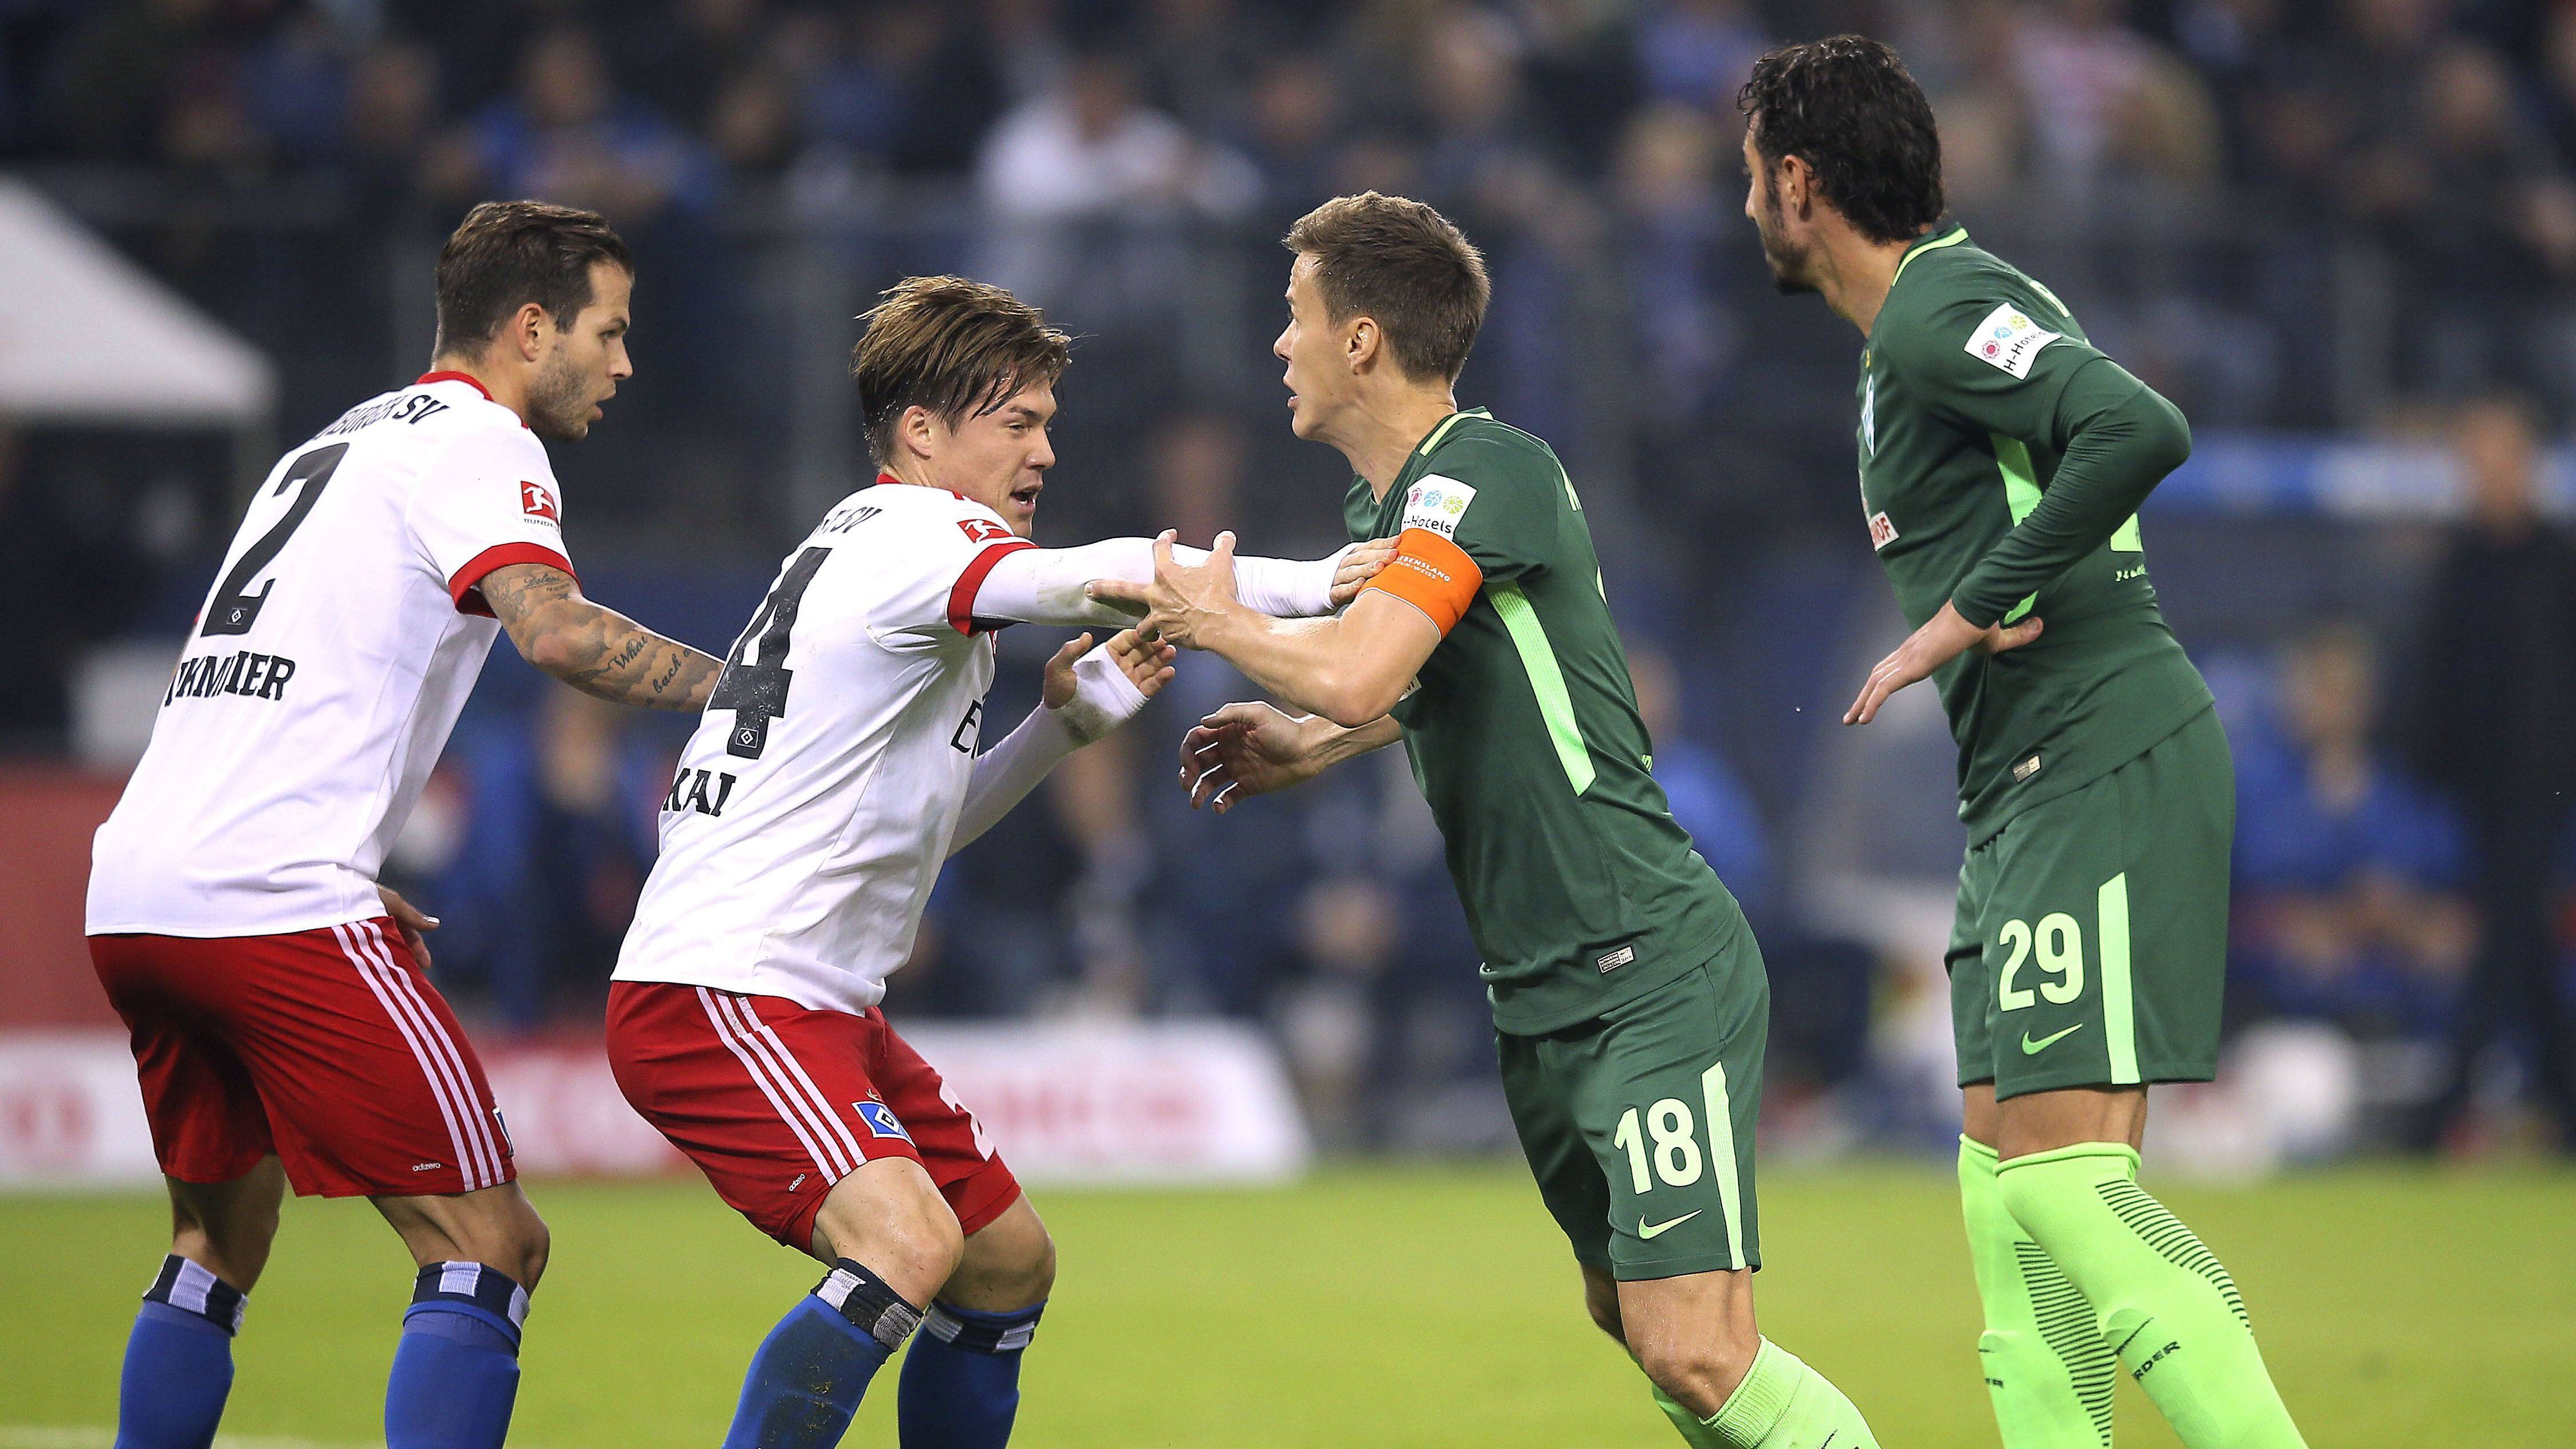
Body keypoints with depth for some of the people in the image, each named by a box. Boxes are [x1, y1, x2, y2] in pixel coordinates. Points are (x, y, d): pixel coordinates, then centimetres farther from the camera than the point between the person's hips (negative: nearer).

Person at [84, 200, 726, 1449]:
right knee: (490, 1249, -9)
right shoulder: (479, 444, -2)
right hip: (275, 903, -9)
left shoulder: (336, 443, 26)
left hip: (132, 894, 9)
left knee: (216, 1252, 23)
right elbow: (554, 630, -21)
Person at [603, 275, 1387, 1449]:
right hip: (717, 993, -11)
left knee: (1009, 1266, 16)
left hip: (819, 1004, 11)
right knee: (905, 1242, -30)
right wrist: (1304, 584, -32)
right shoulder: (911, 535, -11)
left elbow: (918, 819, 25)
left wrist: (1068, 719, 13)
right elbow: (1092, 580, -32)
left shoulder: (864, 543, 20)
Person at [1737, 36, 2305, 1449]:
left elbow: (2139, 431, -28)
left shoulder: (1939, 312, -12)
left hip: (2104, 773, -11)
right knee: (2003, 1174, 8)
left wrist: (1969, 613, -20)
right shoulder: (1906, 333, 20)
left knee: (2063, 1174, -16)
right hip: (2035, 793, 11)